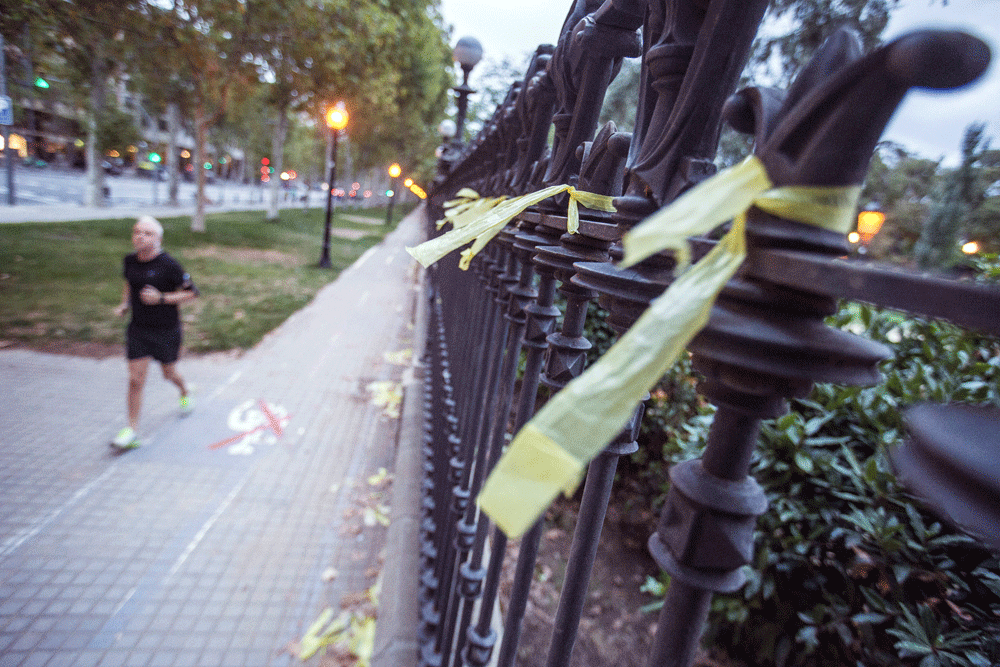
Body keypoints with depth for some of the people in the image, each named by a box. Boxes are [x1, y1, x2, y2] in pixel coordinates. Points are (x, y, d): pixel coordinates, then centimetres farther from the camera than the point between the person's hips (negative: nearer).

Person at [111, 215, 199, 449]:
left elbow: (191, 292, -12)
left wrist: (161, 298, -22)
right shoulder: (129, 260, 0)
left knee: (169, 373, 16)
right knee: (135, 379, -1)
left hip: (166, 330, -3)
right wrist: (125, 303, 5)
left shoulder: (168, 265, -16)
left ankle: (185, 392, 51)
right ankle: (132, 429, 8)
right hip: (138, 328, 4)